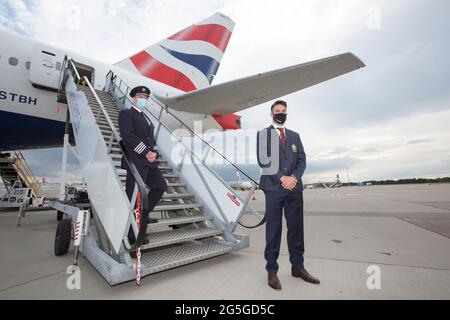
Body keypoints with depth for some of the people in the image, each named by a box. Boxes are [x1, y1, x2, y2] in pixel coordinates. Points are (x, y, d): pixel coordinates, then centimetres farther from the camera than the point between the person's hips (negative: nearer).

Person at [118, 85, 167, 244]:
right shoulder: (126, 113, 1)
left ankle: (143, 215, 24)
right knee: (133, 195, -5)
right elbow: (128, 136, -13)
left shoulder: (146, 119, 26)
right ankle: (131, 234, 5)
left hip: (149, 161, 9)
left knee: (160, 186, 10)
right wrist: (146, 152, -16)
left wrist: (154, 153, -1)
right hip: (135, 161, -8)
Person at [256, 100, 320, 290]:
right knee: (273, 229, 2)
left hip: (295, 187, 4)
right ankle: (272, 271, 14)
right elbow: (263, 161, -6)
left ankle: (297, 267, 25)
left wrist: (294, 177, -9)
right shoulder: (263, 134, 6)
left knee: (296, 228, 9)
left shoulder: (295, 136, 19)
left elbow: (302, 159, 10)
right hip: (273, 187, -4)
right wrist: (282, 178, -15)